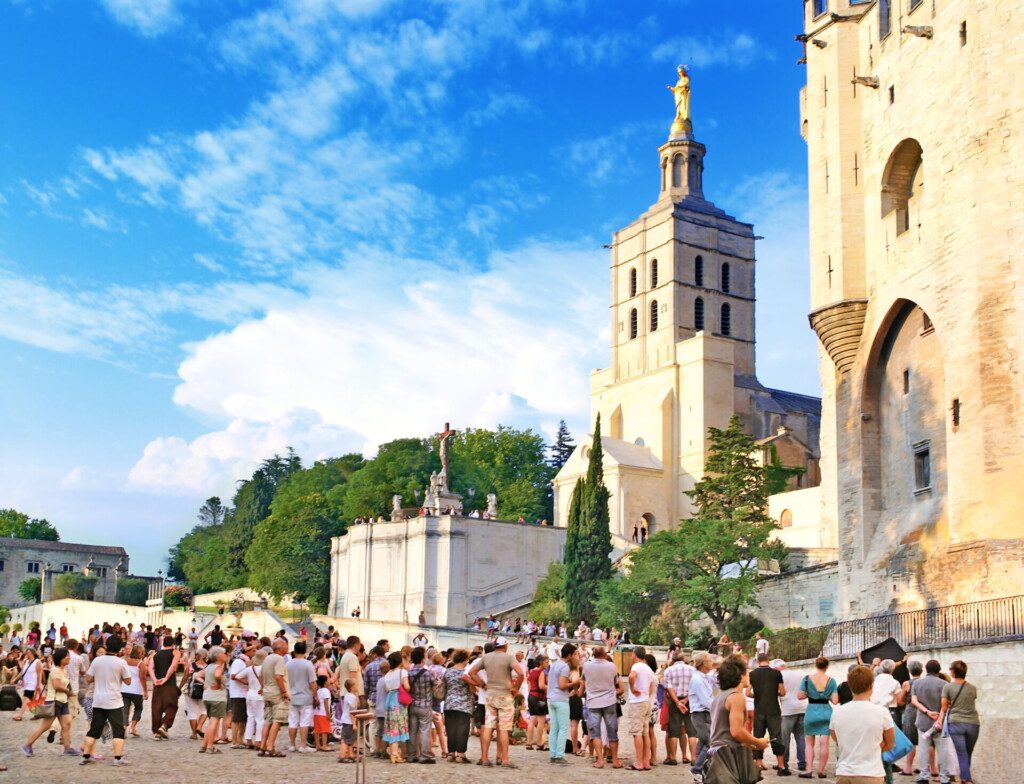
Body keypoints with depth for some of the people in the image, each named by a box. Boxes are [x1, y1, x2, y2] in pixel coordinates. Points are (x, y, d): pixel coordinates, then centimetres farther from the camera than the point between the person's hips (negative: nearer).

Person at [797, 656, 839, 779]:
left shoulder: (807, 678, -6)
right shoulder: (831, 680, -2)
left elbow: (800, 696, -6)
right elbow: (835, 701, -5)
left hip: (812, 712, -1)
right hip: (826, 713, 1)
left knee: (809, 743, 10)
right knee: (824, 743, 6)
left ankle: (809, 770, 3)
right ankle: (821, 770, 9)